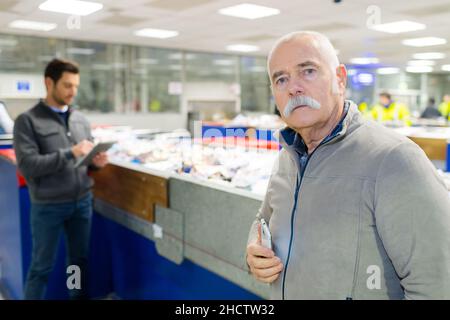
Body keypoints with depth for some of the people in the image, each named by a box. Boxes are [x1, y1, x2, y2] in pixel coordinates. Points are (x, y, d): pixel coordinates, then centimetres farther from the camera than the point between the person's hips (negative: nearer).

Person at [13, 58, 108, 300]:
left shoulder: (80, 119, 8)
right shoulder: (27, 121, -8)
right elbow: (27, 165, -17)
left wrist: (96, 162, -9)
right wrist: (69, 153, -22)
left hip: (83, 201, 5)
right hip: (48, 206, -5)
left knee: (80, 259, 18)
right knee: (42, 266, 9)